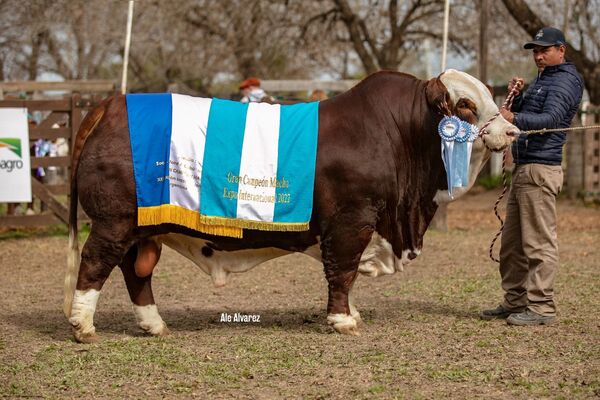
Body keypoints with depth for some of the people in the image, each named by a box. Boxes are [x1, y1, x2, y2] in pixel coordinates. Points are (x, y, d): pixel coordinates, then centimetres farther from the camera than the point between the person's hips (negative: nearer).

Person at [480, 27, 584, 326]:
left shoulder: (565, 81, -6)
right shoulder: (542, 80, 25)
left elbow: (550, 119, -21)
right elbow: (525, 118, 24)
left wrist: (514, 118, -35)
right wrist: (516, 97, 6)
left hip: (541, 169, -10)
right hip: (523, 168, 10)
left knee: (539, 243, -10)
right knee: (512, 243, 12)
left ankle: (542, 307, -8)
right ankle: (515, 303, 19)